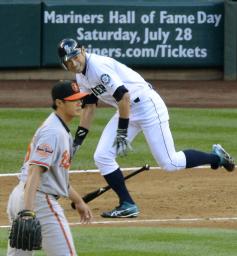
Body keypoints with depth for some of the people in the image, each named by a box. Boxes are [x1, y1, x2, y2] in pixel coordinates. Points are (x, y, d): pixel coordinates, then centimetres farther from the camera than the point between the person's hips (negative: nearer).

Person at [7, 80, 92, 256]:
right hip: (40, 200, -10)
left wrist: (78, 201, 32)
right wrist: (27, 211, -34)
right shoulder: (53, 132, -15)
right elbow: (35, 171, -26)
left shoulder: (62, 130, 17)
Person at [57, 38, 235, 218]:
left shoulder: (98, 65, -23)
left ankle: (217, 157, 12)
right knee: (102, 157, -2)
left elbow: (124, 97, -28)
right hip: (127, 111, 9)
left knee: (170, 163, -9)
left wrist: (122, 132, -25)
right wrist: (77, 142, 10)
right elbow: (88, 107, 15)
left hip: (146, 104, -9)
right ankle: (127, 205, 4)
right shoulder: (82, 77, 7)